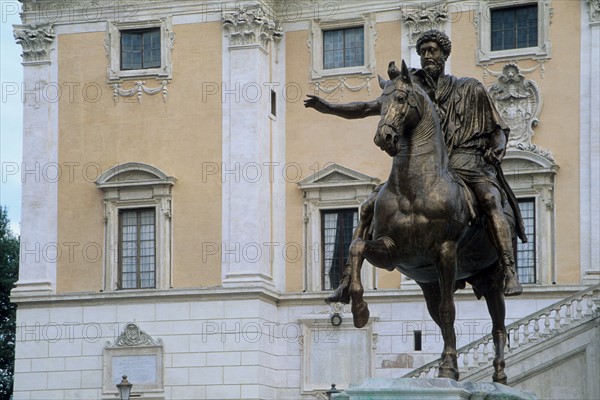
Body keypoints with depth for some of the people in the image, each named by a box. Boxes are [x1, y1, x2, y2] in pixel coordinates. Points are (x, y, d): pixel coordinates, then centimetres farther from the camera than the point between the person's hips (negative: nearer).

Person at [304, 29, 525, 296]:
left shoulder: (470, 89, 10)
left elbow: (498, 129, 12)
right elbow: (368, 109, 10)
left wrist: (497, 148, -11)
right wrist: (329, 108, -4)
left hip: (464, 161, -3)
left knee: (490, 199, -34)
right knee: (370, 207, -10)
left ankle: (510, 273, -40)